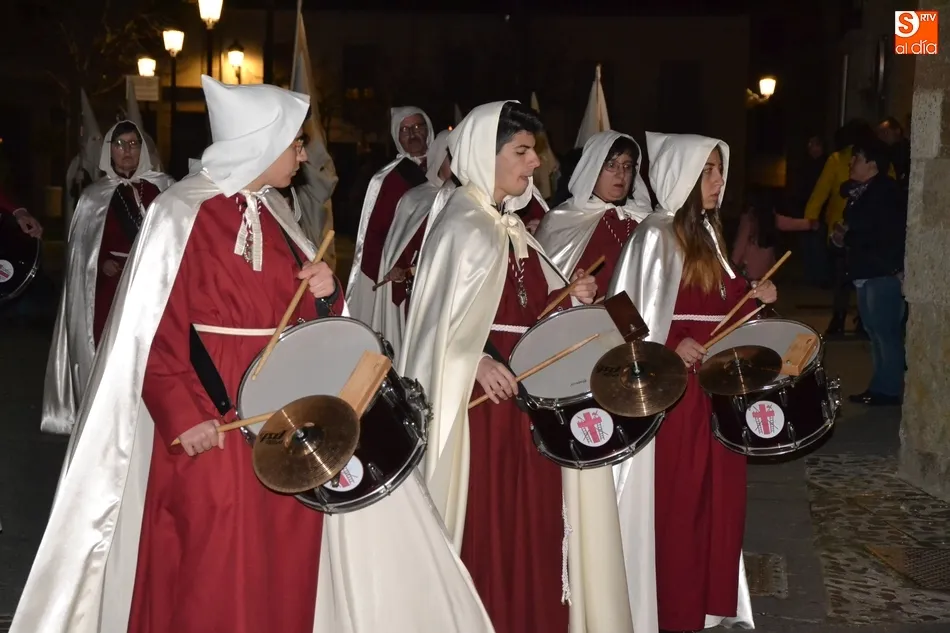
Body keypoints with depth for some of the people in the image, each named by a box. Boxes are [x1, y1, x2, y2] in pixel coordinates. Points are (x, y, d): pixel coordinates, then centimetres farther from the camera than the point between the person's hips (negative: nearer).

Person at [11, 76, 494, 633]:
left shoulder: (275, 215, 12)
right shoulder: (183, 214, -9)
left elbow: (308, 313, 18)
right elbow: (152, 328, -12)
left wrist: (325, 292, -4)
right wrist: (182, 413, -20)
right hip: (212, 420, -6)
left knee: (285, 565, 9)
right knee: (213, 575, -2)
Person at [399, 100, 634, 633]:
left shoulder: (512, 225, 14)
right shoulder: (462, 227, -12)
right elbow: (440, 318, -21)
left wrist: (570, 298, 4)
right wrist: (479, 361, -35)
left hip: (526, 391, 9)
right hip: (482, 394, -9)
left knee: (530, 520, 12)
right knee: (486, 525, -3)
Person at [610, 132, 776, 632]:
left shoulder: (703, 230, 14)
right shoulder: (656, 236, -11)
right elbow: (633, 314, -16)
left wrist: (751, 294, 4)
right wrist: (673, 346, -26)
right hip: (672, 385, -8)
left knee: (716, 493, 12)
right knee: (675, 499, 0)